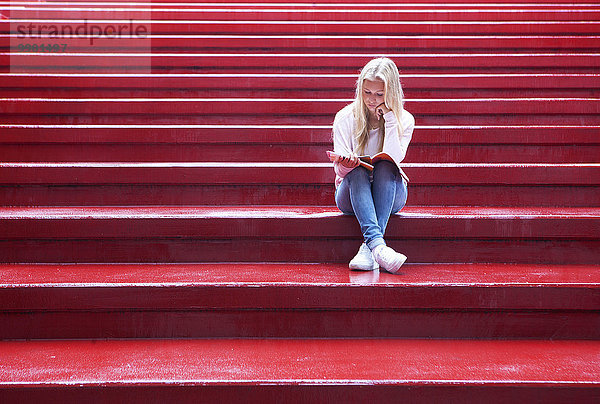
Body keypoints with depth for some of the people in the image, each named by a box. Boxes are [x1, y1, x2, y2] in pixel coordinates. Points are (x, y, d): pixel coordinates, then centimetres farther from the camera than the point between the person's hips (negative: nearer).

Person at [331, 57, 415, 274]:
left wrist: (390, 117, -20)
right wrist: (345, 163, -32)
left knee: (384, 167, -32)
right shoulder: (345, 118, -4)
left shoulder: (404, 120, -3)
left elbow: (393, 159, -20)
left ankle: (368, 247, -45)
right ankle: (378, 246, -54)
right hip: (352, 194, 0)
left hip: (389, 195, 0)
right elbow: (342, 170, -8)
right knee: (358, 172, -33)